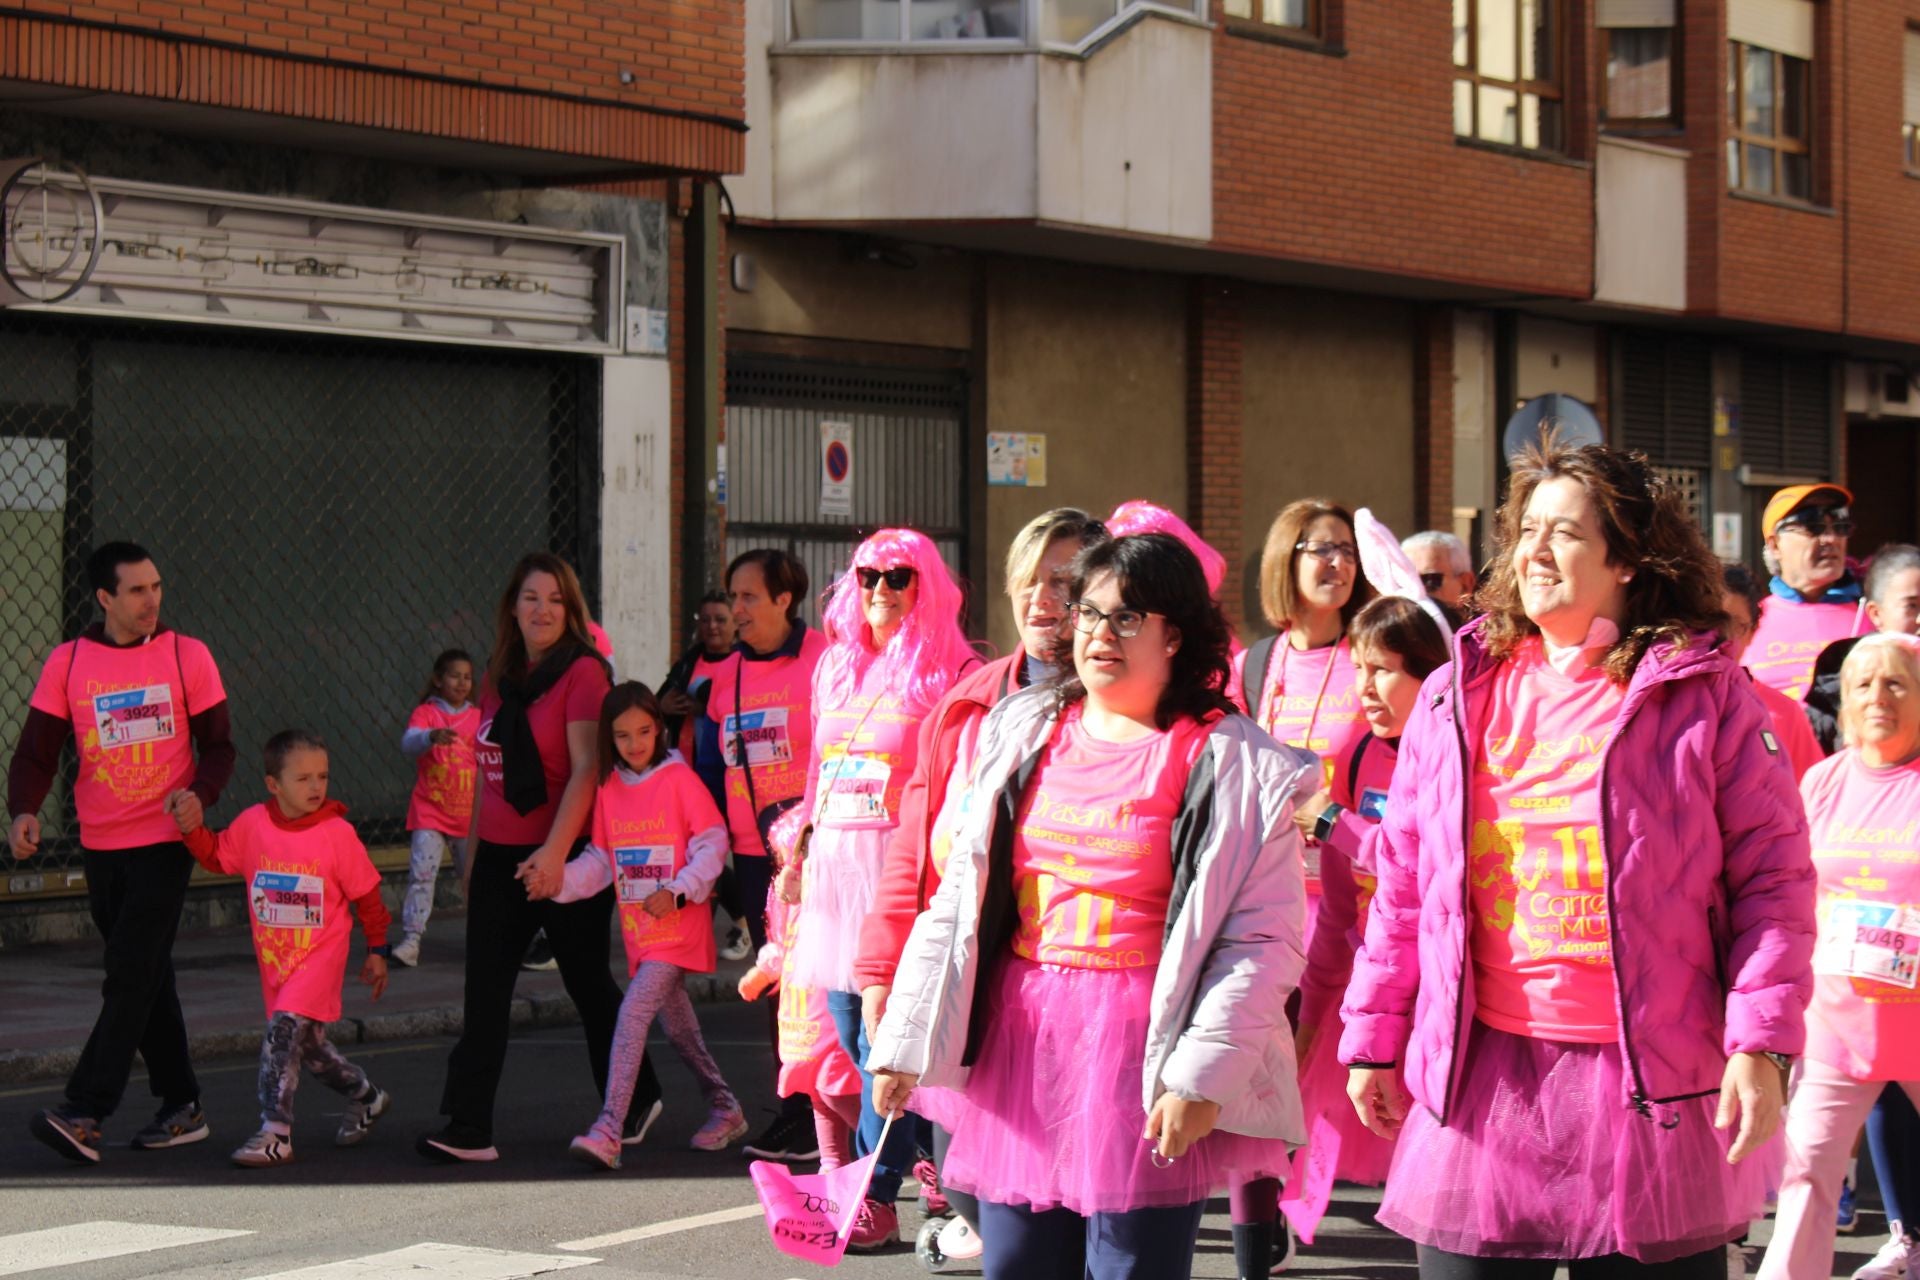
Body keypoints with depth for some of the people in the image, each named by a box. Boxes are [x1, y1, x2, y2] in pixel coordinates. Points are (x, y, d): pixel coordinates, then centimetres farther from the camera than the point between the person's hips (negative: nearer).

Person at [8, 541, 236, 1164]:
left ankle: (84, 1115, -17)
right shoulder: (66, 663, 2)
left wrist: (201, 793, -18)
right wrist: (24, 810, -19)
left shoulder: (188, 656, -2)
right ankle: (182, 1108, 19)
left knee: (132, 976, -12)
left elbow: (218, 744, 2)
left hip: (166, 839, -3)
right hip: (101, 847, 4)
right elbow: (37, 751, 0)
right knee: (145, 979, 10)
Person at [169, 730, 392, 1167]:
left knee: (283, 1030, -19)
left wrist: (377, 950, 3)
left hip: (320, 952, -5)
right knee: (307, 1041, 16)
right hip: (273, 955, 5)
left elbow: (366, 893, -2)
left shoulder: (337, 833, -12)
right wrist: (193, 829, -7)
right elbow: (217, 855, 11)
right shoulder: (253, 824, -4)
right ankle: (365, 1097, 40)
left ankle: (275, 1134, -16)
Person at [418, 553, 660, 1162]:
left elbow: (586, 770, -17)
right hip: (500, 857, 6)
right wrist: (472, 850, 18)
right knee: (485, 991, -2)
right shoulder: (500, 677, 13)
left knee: (587, 983, 7)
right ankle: (468, 1128, -3)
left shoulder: (583, 671, -9)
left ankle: (637, 1101, 27)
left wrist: (555, 851, -25)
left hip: (564, 856, -6)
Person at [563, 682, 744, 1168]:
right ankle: (725, 1109, 34)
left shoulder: (679, 778, -7)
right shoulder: (608, 788, 9)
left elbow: (712, 844, -8)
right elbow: (600, 860, 11)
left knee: (633, 1013, -18)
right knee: (677, 1026, 16)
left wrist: (678, 892, -19)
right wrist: (559, 880, -6)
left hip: (678, 924, -7)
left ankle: (608, 1131, -24)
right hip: (639, 930, 7)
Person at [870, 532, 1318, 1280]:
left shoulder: (1228, 765, -5)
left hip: (1146, 1051, -5)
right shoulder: (1021, 735, 11)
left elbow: (1265, 939, -9)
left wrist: (1202, 1076, -17)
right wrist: (905, 1042, 7)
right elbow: (957, 904, 12)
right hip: (1019, 1044, 5)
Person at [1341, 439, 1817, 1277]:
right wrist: (1374, 1040, 10)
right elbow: (1403, 887, 13)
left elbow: (1772, 876, -2)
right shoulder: (1456, 699, 10)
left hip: (1650, 1084, -3)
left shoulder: (1702, 694, 0)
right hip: (1481, 1079, 3)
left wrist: (1760, 1044, -9)